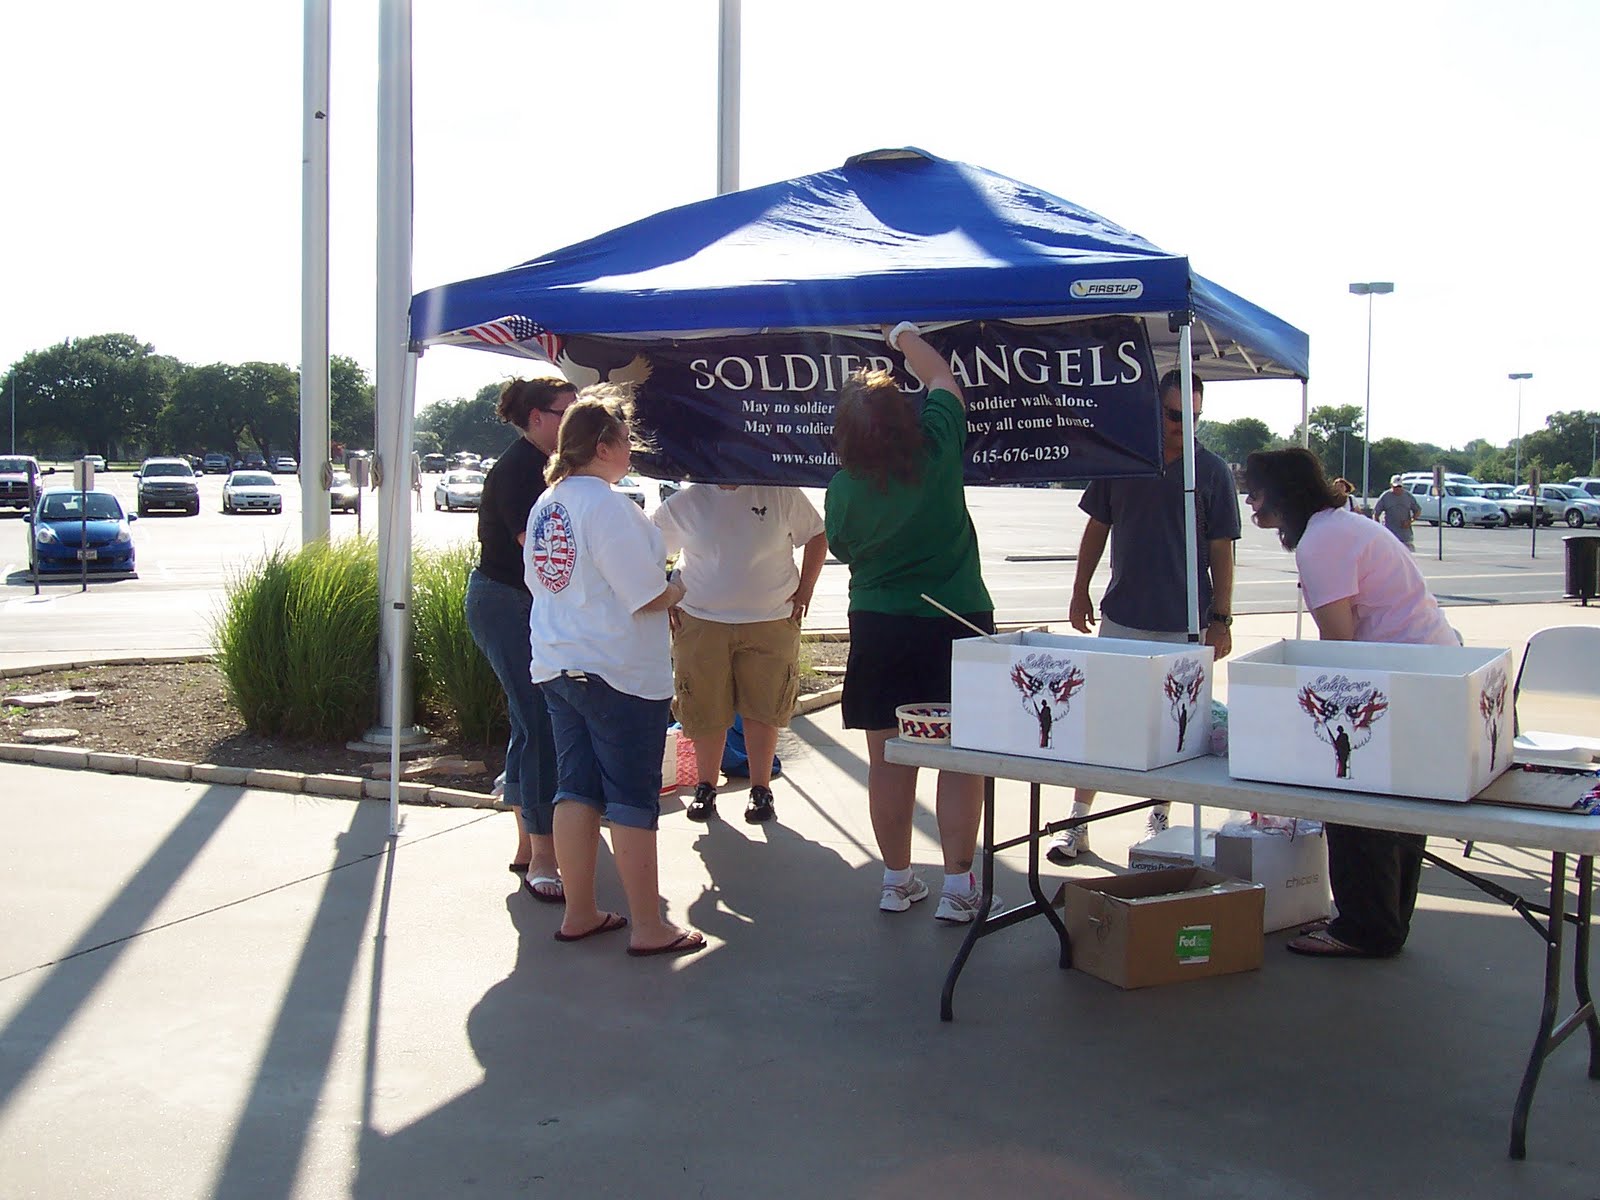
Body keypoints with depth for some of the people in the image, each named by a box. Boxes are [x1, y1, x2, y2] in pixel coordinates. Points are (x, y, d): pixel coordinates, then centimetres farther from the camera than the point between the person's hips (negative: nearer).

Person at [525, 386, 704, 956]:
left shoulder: (545, 504, 9)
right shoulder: (608, 505, -18)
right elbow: (649, 595, -20)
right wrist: (677, 590, 3)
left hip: (558, 667, 8)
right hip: (620, 673, -8)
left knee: (576, 789, 13)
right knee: (633, 800, -1)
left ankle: (579, 913, 21)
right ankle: (648, 927, 7)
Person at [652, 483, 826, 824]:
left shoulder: (781, 495, 0)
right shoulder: (682, 504, 2)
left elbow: (817, 537, 11)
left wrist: (804, 590, 5)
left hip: (770, 623, 0)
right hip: (701, 625, 0)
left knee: (763, 709, 2)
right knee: (705, 711, 4)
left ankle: (760, 789, 15)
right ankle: (706, 787, 19)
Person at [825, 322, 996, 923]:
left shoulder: (842, 488, -7)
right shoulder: (936, 448, -10)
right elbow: (944, 382, 9)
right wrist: (907, 338, 24)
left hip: (879, 630, 1)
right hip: (956, 621, -1)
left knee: (888, 760, 10)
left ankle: (897, 880, 20)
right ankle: (958, 886, 6)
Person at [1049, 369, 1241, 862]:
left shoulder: (1212, 471, 0)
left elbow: (1222, 551, 1)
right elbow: (1097, 530, 11)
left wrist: (1221, 618, -4)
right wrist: (1080, 591, 7)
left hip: (1185, 623, -1)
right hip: (1121, 617, 1)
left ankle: (1160, 817, 23)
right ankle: (1078, 820, 9)